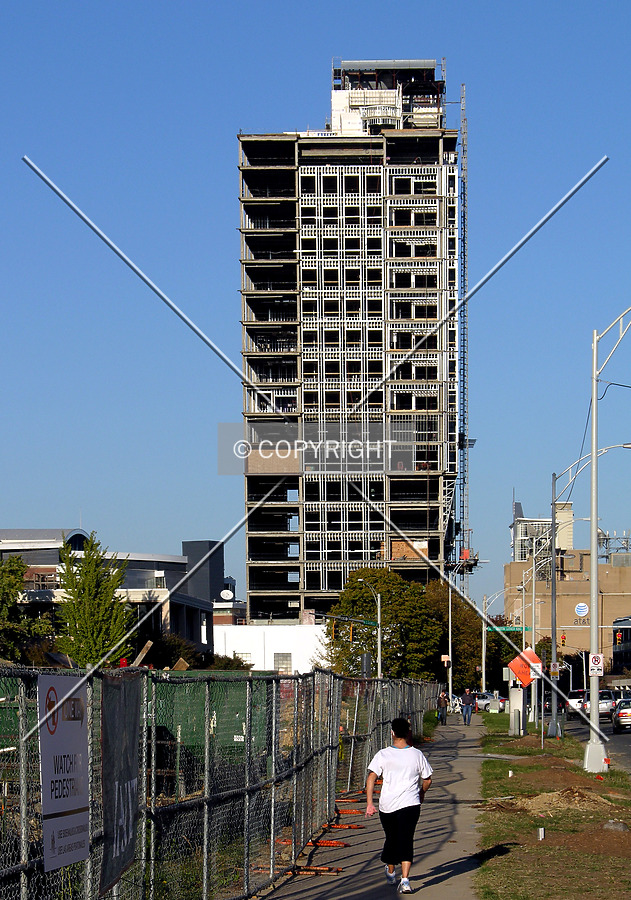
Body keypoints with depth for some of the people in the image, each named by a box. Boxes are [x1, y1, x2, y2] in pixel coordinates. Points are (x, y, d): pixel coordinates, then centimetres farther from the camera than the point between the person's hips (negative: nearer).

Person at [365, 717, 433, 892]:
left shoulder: (383, 755, -2)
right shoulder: (417, 755, 2)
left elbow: (371, 777, -11)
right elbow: (427, 780, 11)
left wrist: (369, 803, -11)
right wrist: (422, 794, 31)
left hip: (387, 805, 1)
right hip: (410, 805, -1)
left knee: (391, 839, 19)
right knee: (406, 841, -2)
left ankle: (390, 872, 40)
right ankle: (405, 880, -18)